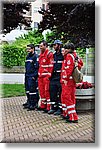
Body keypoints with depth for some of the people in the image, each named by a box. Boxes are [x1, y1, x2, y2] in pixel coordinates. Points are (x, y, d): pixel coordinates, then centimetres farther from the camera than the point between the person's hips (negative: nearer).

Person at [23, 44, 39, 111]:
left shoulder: (36, 57, -10)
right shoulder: (28, 56, 18)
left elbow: (37, 67, -16)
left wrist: (34, 76, -18)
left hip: (32, 77, -9)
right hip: (27, 76, 9)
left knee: (33, 90, -8)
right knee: (27, 90, 14)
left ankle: (34, 104, -2)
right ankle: (29, 102, 26)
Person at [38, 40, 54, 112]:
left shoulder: (49, 53, -10)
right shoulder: (41, 54, 18)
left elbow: (51, 65, -15)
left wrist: (48, 75, -18)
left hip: (46, 76, -9)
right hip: (40, 75, 9)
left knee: (47, 91, -6)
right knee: (42, 91, 13)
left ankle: (48, 107, -1)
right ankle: (42, 106, 22)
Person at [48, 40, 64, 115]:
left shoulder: (63, 55, -8)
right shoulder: (54, 55, 15)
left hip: (60, 76, -7)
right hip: (54, 76, 8)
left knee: (60, 93, -4)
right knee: (52, 91, 8)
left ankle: (60, 108, 5)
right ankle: (53, 107, 19)